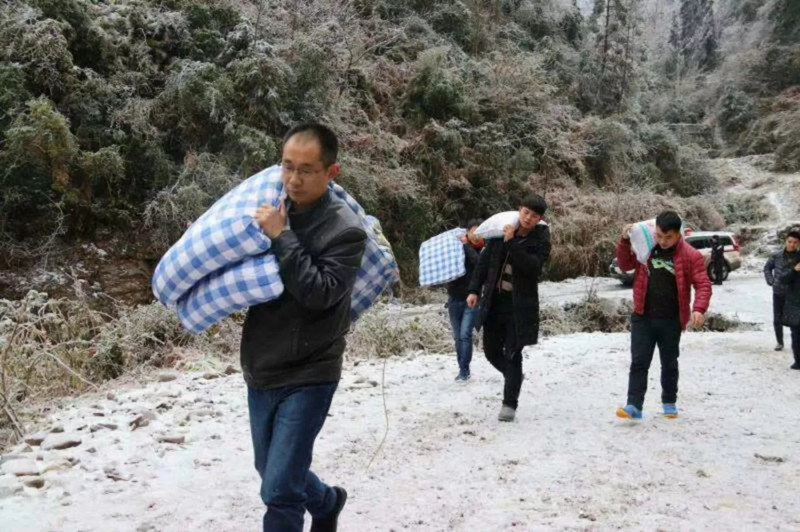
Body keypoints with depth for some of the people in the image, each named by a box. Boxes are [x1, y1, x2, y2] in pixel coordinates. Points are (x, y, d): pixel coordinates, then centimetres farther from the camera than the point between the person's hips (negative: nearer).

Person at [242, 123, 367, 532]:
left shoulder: (346, 230, -15)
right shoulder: (271, 210, 2)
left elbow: (319, 293, -25)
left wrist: (281, 237, -24)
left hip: (307, 377, -7)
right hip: (260, 371, 7)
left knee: (279, 490, -8)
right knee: (273, 471, 23)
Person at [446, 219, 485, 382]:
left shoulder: (483, 250, -5)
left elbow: (480, 264, -25)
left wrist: (467, 246, -21)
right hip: (454, 299, 3)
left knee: (465, 334, -14)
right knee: (458, 336, 9)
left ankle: (464, 370, -7)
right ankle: (462, 369, 20)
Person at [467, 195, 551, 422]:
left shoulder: (541, 241, -5)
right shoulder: (502, 231, 4)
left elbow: (531, 265, -23)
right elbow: (484, 261, 8)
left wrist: (510, 243, -24)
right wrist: (475, 290, 1)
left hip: (519, 306, -4)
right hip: (494, 301, 4)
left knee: (512, 354, -4)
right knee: (491, 350, 13)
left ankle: (510, 404, 5)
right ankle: (514, 377, 40)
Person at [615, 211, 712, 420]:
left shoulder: (690, 256, -6)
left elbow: (703, 284, -8)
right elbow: (625, 265, 14)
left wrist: (699, 309, -24)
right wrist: (625, 241, -2)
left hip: (671, 321, -1)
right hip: (642, 318, 1)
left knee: (669, 364, 14)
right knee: (639, 362, -3)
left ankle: (669, 403, 30)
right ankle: (634, 406, -4)